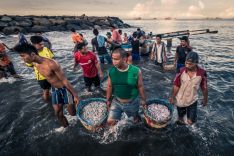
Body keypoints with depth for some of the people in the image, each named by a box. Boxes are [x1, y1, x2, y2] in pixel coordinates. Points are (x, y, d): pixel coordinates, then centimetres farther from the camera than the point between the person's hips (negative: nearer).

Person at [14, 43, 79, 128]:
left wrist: (75, 95, -19)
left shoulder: (51, 64, -30)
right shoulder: (35, 64, -4)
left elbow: (65, 81, -25)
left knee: (72, 113, 3)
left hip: (65, 89, -7)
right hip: (54, 90, 7)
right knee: (58, 114, 11)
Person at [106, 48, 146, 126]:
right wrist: (108, 100, 7)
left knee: (135, 118, 24)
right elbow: (110, 86, -2)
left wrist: (143, 99, 3)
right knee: (110, 121, 3)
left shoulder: (136, 71, -23)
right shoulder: (111, 71, -15)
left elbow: (140, 86, -9)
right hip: (116, 101, 2)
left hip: (132, 102, -1)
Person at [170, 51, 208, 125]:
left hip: (192, 100, 0)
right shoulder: (181, 71, -18)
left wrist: (205, 99, 6)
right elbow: (176, 86, -11)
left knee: (191, 121, 5)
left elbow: (204, 88, -4)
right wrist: (172, 97, -5)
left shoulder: (202, 73, -18)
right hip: (180, 99, 0)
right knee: (180, 116, 20)